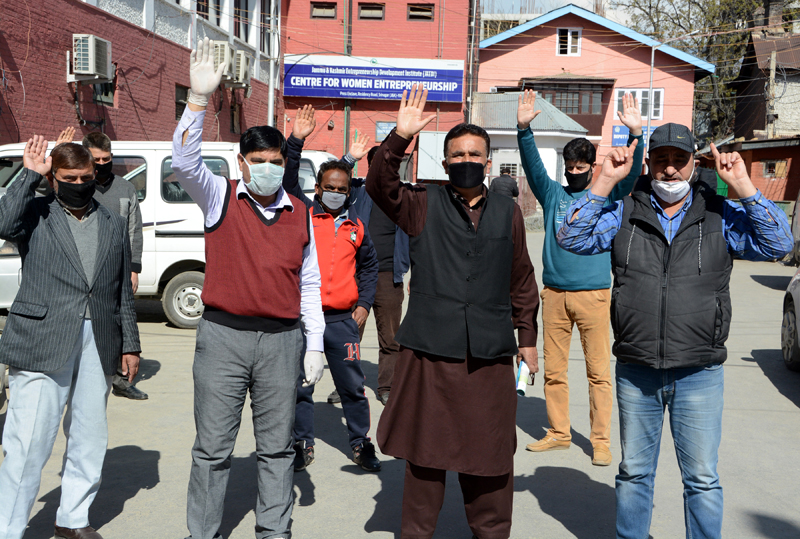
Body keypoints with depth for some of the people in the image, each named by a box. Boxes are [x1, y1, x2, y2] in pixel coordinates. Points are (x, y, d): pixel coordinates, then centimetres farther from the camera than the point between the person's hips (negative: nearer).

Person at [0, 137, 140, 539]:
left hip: (98, 346, 5)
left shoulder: (113, 225, 14)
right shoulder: (35, 214, 3)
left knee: (90, 440, 13)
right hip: (42, 344, -4)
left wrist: (130, 345, 14)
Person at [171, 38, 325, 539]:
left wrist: (315, 344, 9)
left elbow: (309, 283, 12)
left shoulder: (300, 214, 8)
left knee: (278, 445, 11)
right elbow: (184, 162, -17)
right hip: (223, 335, -2)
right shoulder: (221, 197, 1)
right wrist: (199, 100, -28)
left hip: (282, 339, 3)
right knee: (213, 445, 5)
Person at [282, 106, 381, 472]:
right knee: (300, 384, 6)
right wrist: (295, 141, -19)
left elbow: (368, 266, 21)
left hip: (342, 319, 2)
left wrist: (364, 304, 11)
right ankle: (303, 444, 20)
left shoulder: (356, 225, 11)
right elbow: (287, 182, -11)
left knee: (352, 385, 7)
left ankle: (360, 443, 21)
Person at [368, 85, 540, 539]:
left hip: (490, 353, 2)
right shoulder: (424, 205, 5)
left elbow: (521, 280, 17)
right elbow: (381, 187, -13)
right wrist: (400, 137, -26)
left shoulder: (508, 212, 11)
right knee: (425, 450, 8)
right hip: (429, 349, -1)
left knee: (490, 452, 9)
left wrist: (527, 336, 17)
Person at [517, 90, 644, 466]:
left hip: (593, 294, -2)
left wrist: (635, 134, -22)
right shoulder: (552, 194, 12)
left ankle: (601, 441, 6)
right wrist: (524, 129, -16)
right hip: (554, 293, 3)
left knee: (598, 371, -1)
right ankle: (558, 433, 20)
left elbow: (631, 173, -7)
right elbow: (532, 165, 0)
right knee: (553, 370, 8)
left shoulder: (606, 196, 7)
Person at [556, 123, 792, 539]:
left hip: (699, 375, -1)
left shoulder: (721, 215, 2)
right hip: (635, 372, 1)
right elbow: (572, 239, -5)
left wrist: (743, 186, -15)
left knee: (702, 480, 8)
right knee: (634, 473, 15)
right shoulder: (625, 214, 4)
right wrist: (605, 181, -11)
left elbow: (777, 244, -8)